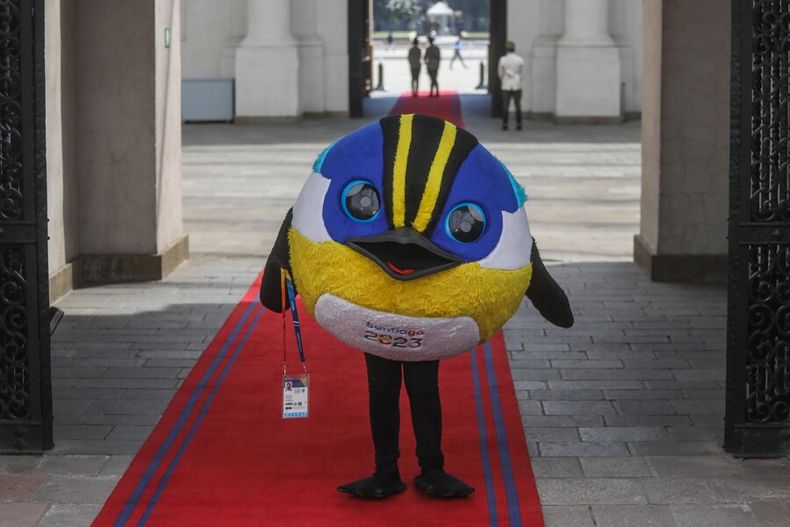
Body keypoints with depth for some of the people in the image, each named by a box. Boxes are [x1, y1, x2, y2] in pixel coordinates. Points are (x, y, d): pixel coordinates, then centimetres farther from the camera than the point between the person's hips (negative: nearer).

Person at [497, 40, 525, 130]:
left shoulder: (503, 59, -8)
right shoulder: (520, 60, -5)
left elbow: (500, 73, 1)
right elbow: (521, 72, 6)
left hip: (506, 85, -1)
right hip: (517, 85, 1)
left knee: (505, 105, 2)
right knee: (518, 104, 6)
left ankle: (505, 124, -1)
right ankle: (518, 124, 5)